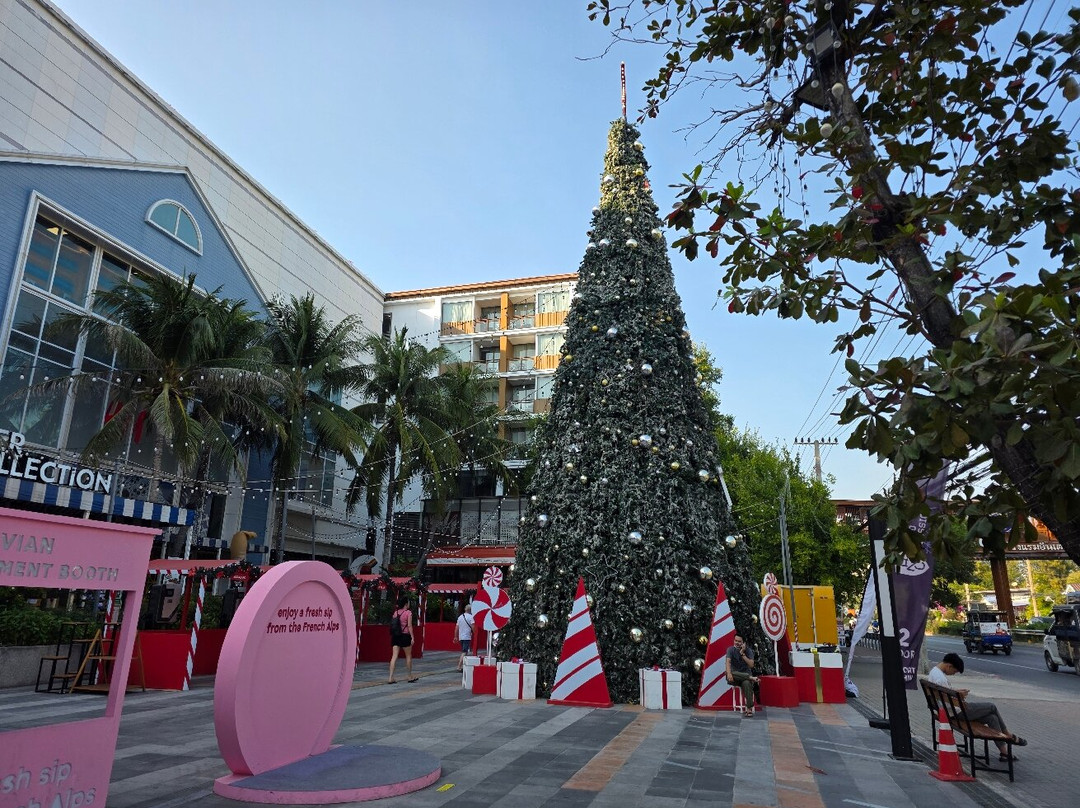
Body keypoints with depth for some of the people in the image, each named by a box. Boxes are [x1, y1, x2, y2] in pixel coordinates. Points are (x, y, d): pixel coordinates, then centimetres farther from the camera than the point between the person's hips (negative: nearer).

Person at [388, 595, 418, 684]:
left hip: (395, 636, 5)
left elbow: (393, 624, 7)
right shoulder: (408, 612, -7)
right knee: (408, 656, 10)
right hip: (405, 636, -5)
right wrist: (412, 637, -8)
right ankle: (410, 677, 20)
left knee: (394, 656, 1)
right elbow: (409, 626, -10)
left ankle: (391, 677, -6)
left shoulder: (396, 612, 8)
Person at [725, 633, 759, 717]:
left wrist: (742, 654, -18)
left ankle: (749, 708, -30)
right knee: (727, 672, -35)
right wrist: (729, 673, -35)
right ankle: (751, 677, -28)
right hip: (735, 676, 1)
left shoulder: (748, 651, -1)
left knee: (747, 683, -37)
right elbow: (728, 662, -17)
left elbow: (751, 665, -13)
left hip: (746, 674, -1)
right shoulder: (731, 650, -2)